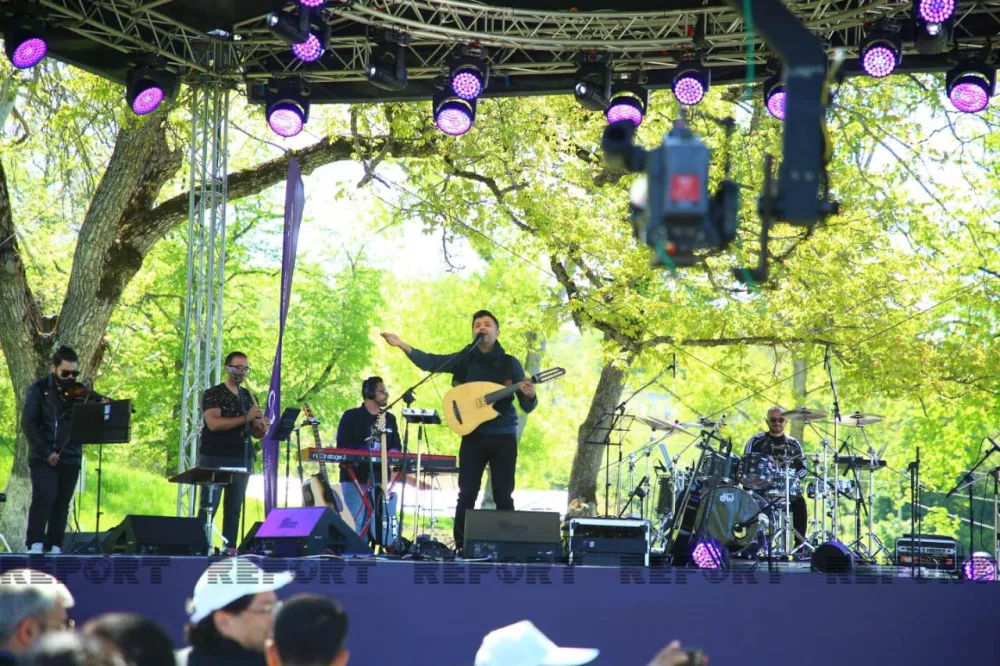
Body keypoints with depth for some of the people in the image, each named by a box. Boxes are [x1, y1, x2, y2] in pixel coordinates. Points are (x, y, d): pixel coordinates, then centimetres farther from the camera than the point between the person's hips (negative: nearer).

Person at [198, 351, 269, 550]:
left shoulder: (249, 397, 15)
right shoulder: (213, 394, -1)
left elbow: (255, 432, 17)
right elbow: (213, 423, -17)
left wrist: (262, 428, -7)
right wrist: (246, 418, -21)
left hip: (242, 459, 5)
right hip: (215, 459, -5)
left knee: (234, 509, 3)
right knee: (208, 507, -6)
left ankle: (230, 549, 3)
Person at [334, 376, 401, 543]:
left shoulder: (389, 419, 17)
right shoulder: (351, 416, 1)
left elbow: (397, 445, 16)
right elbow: (342, 446, -6)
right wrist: (367, 450, -19)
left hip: (381, 479, 5)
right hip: (355, 479, -5)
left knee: (386, 522, 1)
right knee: (355, 523, -6)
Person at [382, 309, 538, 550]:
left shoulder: (510, 363, 2)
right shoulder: (465, 358, 3)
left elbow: (527, 407, 2)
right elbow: (431, 362, -9)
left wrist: (529, 395, -22)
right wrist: (402, 345, -20)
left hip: (504, 437, -1)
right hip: (473, 435, 1)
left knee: (503, 496, 0)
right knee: (467, 494, 0)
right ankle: (460, 546, 5)